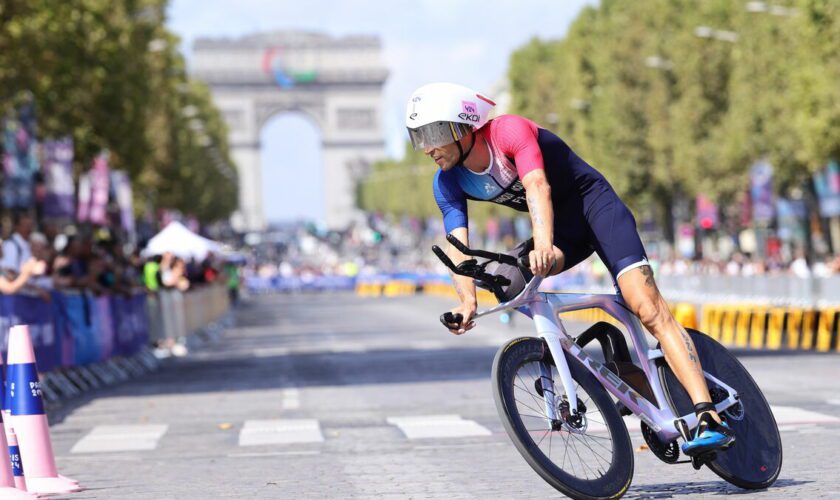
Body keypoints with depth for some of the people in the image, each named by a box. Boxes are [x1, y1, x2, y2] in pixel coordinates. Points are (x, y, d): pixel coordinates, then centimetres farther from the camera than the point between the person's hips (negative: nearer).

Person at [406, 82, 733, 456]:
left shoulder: (509, 131, -23)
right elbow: (457, 245, -14)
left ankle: (709, 418, -31)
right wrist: (467, 300, -33)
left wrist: (544, 243, -57)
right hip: (562, 227, 7)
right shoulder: (448, 183, -5)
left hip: (594, 204, -7)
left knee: (647, 308, -22)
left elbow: (538, 186, -39)